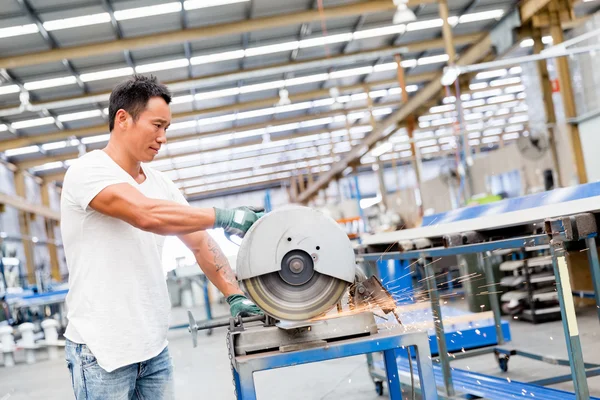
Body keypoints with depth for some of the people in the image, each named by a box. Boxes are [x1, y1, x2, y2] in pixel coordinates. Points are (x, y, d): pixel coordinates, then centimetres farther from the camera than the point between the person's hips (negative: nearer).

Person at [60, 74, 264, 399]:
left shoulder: (161, 185, 10)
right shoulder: (88, 170, -13)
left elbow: (200, 243, 10)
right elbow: (147, 215, -28)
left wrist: (235, 296, -4)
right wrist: (224, 217, -21)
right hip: (101, 350, -7)